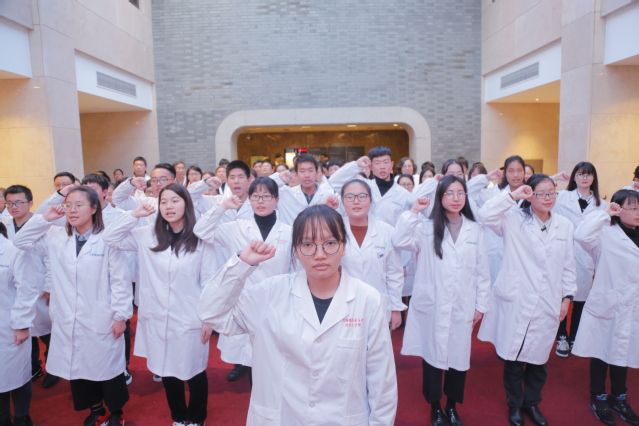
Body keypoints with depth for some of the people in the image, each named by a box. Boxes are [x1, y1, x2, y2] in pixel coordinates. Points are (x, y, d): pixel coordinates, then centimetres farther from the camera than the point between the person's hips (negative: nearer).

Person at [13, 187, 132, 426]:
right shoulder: (56, 237, 4)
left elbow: (120, 280, -12)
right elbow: (21, 242, 9)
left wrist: (121, 315, -12)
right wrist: (44, 219, -3)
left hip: (101, 320, -5)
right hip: (68, 319, 5)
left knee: (107, 366, 9)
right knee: (77, 365, 17)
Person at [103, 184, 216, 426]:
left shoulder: (200, 239, -10)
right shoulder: (147, 235, 1)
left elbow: (209, 282, -7)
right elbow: (110, 239, 4)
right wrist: (134, 215, -5)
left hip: (189, 320, -3)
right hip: (157, 318, 3)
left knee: (194, 372, 11)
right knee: (167, 371, 18)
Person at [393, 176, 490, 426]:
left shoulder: (475, 230, 4)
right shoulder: (427, 228, 0)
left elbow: (482, 271, 6)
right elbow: (400, 242, -17)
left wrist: (481, 304, 5)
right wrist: (413, 212, -17)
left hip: (462, 307, 2)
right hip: (432, 306, -1)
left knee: (459, 357, 10)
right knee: (433, 355, 8)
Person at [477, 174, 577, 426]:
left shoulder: (564, 225, 6)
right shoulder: (514, 219, -4)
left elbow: (568, 265, 10)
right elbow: (486, 215, -22)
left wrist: (567, 296, 8)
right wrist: (513, 195, -22)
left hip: (547, 305, 3)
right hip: (516, 301, -3)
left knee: (539, 358, 13)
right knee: (514, 357, 6)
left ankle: (532, 403, 36)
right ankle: (515, 404, 29)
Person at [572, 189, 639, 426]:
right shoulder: (606, 235, -12)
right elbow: (582, 235, -31)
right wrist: (605, 213, -23)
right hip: (605, 306, -5)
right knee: (601, 353, 9)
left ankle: (619, 398, 34)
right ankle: (598, 398, 26)